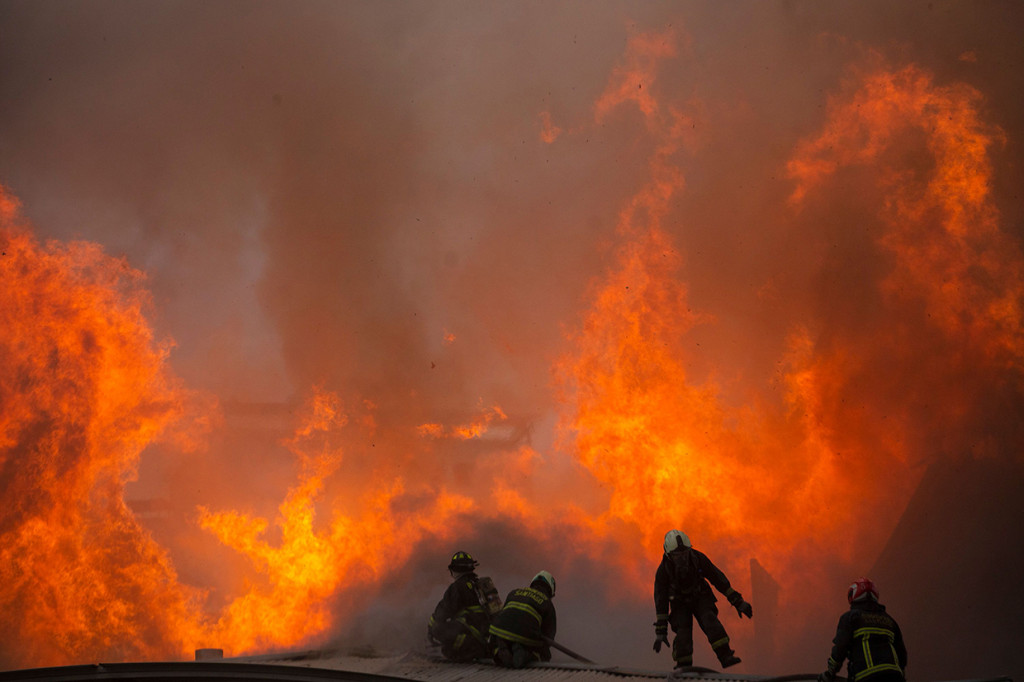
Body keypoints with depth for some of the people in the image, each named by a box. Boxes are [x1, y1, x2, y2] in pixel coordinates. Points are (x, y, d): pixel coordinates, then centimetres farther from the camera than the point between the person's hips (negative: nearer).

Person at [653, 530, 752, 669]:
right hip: (680, 604, -1)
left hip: (701, 598, 1)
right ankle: (683, 669, -8)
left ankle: (726, 657, -34)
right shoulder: (664, 570, -26)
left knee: (710, 621, -27)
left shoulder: (698, 558, -23)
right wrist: (661, 631, -21)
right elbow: (661, 600, -21)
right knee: (683, 634, -21)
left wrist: (738, 602, -13)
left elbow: (718, 578, -15)